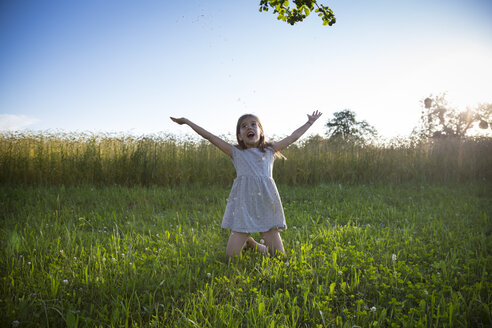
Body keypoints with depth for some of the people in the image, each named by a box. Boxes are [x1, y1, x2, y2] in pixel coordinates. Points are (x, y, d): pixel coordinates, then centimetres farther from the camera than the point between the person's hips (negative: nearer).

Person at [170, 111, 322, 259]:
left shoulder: (269, 150, 13)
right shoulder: (236, 152, 8)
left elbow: (293, 137, 21)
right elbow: (210, 136, 9)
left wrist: (310, 122, 28)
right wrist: (187, 121, 10)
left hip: (266, 204, 1)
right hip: (242, 203, -1)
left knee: (279, 255, 0)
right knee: (231, 256, -3)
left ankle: (260, 244, 33)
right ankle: (246, 241, 30)